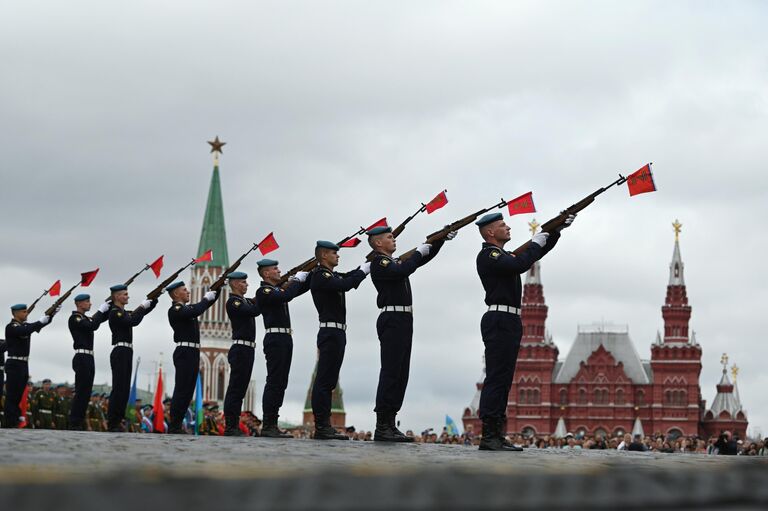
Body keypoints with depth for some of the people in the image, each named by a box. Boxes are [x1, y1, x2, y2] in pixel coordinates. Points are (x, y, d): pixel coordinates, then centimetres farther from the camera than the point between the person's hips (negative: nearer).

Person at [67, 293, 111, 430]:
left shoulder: (86, 318, 20)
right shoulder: (74, 318, -8)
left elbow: (102, 319, 20)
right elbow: (92, 326, -22)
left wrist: (109, 307, 5)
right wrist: (101, 310, -14)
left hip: (89, 358, 9)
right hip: (82, 358, -9)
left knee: (86, 392, 9)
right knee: (81, 391, -10)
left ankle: (79, 421, 12)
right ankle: (74, 423, -8)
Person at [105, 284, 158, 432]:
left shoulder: (124, 313, 18)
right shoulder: (114, 313, -10)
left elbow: (144, 311, 22)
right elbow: (133, 321, -23)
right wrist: (142, 307, -11)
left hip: (126, 353, 10)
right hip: (120, 352, -9)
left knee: (124, 389, 9)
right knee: (118, 388, -10)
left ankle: (117, 421, 12)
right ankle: (112, 423, -9)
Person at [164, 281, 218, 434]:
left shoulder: (187, 308, 20)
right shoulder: (175, 310, -8)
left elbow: (207, 303, 27)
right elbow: (195, 312, -25)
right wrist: (206, 298, -13)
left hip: (193, 353, 9)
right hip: (184, 352, -9)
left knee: (187, 391, 9)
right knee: (182, 390, -10)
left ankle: (178, 424, 12)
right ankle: (174, 426, -8)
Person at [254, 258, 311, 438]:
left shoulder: (278, 290, 20)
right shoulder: (263, 291, -8)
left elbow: (301, 288, 22)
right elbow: (286, 297, -23)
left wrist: (312, 274, 7)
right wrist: (297, 279, -11)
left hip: (285, 339, 9)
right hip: (275, 339, -9)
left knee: (280, 383, 8)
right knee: (274, 382, -11)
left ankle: (272, 424, 10)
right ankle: (268, 426, -11)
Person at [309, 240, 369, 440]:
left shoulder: (333, 276, 19)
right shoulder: (319, 276, -12)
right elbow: (345, 285, -25)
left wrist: (366, 265, 7)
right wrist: (363, 270, -14)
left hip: (337, 334, 10)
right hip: (330, 332, -10)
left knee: (328, 381, 10)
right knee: (324, 381, -9)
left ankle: (325, 426, 13)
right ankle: (321, 427, -10)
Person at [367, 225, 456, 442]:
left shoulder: (395, 261, 20)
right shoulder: (379, 262, -7)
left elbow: (424, 258, 26)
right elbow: (402, 272, -25)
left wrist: (443, 238, 17)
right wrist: (418, 252, -12)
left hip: (403, 320, 10)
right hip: (392, 320, -10)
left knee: (401, 374, 8)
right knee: (391, 373, -11)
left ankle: (390, 424, 10)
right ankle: (382, 428, -10)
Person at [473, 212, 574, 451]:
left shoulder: (504, 255, 22)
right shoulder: (488, 255, -9)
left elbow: (537, 253, 28)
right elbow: (520, 265, -24)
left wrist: (558, 228, 19)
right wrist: (536, 243, -10)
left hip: (509, 323, 10)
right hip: (499, 321, -10)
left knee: (503, 380, 8)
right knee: (496, 379, -12)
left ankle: (496, 435, 10)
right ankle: (489, 437, -13)